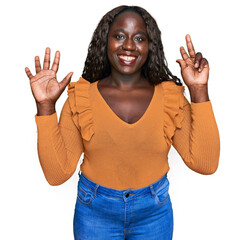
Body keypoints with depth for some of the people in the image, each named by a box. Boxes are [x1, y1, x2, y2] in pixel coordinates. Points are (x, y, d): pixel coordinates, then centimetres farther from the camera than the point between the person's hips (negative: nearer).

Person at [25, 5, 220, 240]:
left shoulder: (170, 96, -7)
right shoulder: (81, 98, -9)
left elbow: (205, 164, -16)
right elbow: (57, 173, -14)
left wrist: (199, 91, -20)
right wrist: (46, 106, -21)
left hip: (155, 212, 1)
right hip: (94, 212, 0)